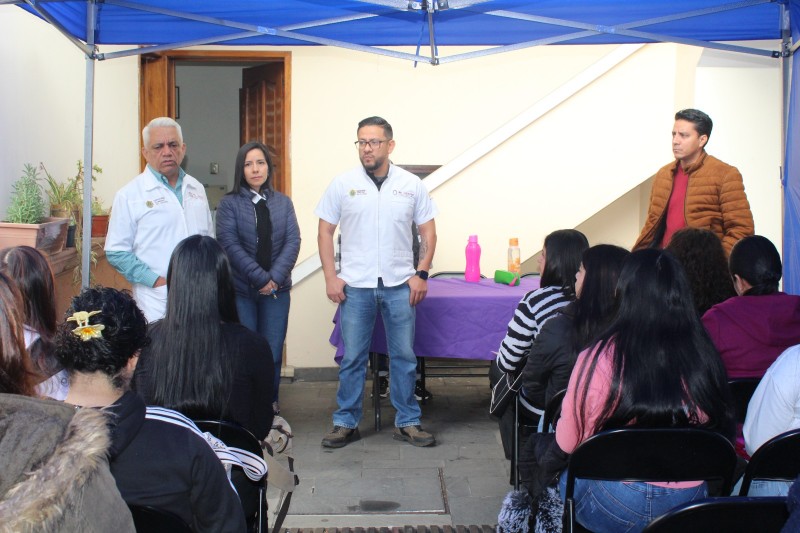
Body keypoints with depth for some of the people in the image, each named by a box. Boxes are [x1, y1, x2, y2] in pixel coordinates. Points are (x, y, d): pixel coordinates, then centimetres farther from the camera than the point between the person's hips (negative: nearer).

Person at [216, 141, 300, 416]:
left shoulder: (283, 202, 9)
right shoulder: (229, 203, 0)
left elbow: (293, 241, 1)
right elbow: (229, 244, -9)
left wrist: (275, 277, -13)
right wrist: (260, 278, -15)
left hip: (277, 290, 2)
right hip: (241, 290, -2)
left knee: (273, 352, 3)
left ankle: (270, 405, 18)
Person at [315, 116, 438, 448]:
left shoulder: (411, 185, 3)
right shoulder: (342, 184, 2)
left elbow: (428, 233, 7)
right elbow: (325, 233, 5)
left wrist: (421, 274, -3)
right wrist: (330, 277, -3)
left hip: (400, 285, 1)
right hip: (355, 285, 0)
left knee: (404, 356, 6)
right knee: (352, 358, 6)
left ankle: (407, 423, 18)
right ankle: (346, 423, 18)